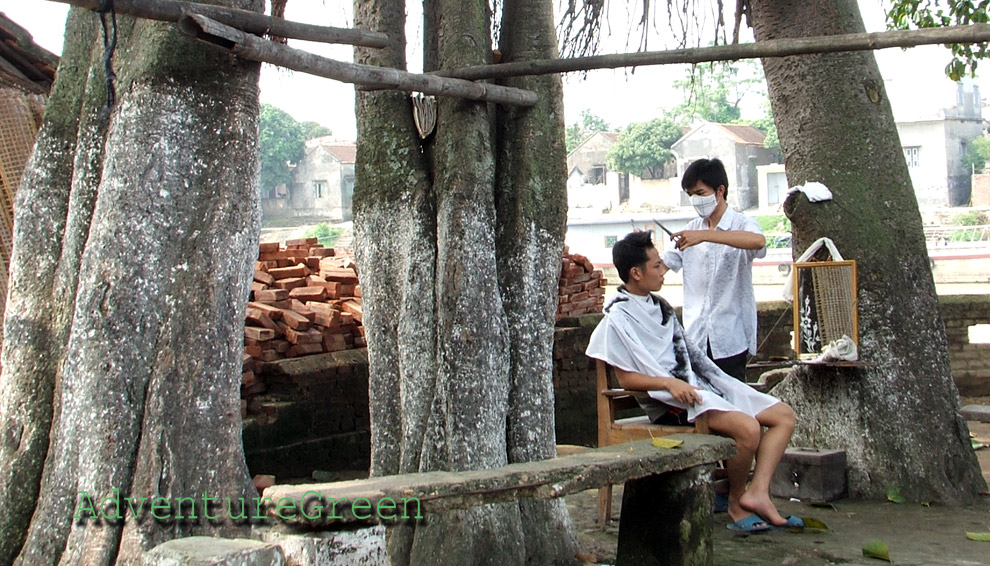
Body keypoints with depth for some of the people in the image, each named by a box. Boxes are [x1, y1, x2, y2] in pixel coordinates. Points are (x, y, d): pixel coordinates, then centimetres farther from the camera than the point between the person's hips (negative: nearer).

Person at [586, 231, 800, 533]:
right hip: (672, 399, -10)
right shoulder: (618, 317, -7)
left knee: (784, 415, 1)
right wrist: (669, 383, -24)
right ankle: (737, 503, -8)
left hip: (698, 384, 10)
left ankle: (757, 494, -12)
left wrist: (722, 381, 15)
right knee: (748, 427, -30)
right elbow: (627, 378, -10)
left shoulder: (659, 306, 20)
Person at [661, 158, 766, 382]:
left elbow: (758, 241, -29)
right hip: (695, 336, 5)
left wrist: (704, 236, -37)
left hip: (730, 338, -5)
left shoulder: (741, 224, -6)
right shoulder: (691, 229, 13)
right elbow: (665, 262, 12)